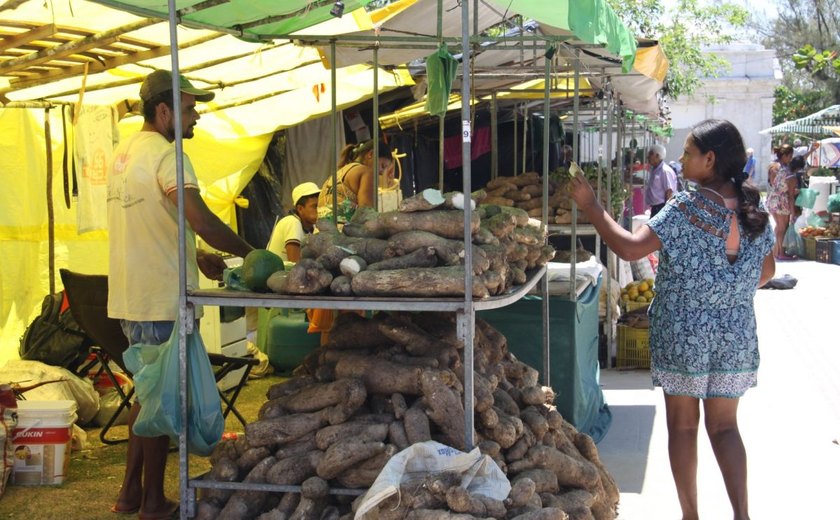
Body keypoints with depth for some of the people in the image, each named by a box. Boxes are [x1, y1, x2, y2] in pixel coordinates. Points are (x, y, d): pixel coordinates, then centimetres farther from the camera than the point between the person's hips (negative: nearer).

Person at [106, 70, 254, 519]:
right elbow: (202, 221, -27)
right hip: (160, 301, -9)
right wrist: (251, 252, -17)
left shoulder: (124, 152, 14)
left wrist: (197, 257, 17)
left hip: (130, 296, 9)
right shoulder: (165, 154, -16)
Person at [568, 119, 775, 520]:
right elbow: (766, 271, 12)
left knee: (682, 424, 9)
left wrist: (591, 207, -12)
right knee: (724, 425, 12)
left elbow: (630, 248, -22)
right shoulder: (753, 209, 1)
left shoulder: (686, 208, -17)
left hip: (683, 335, -5)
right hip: (737, 336, 5)